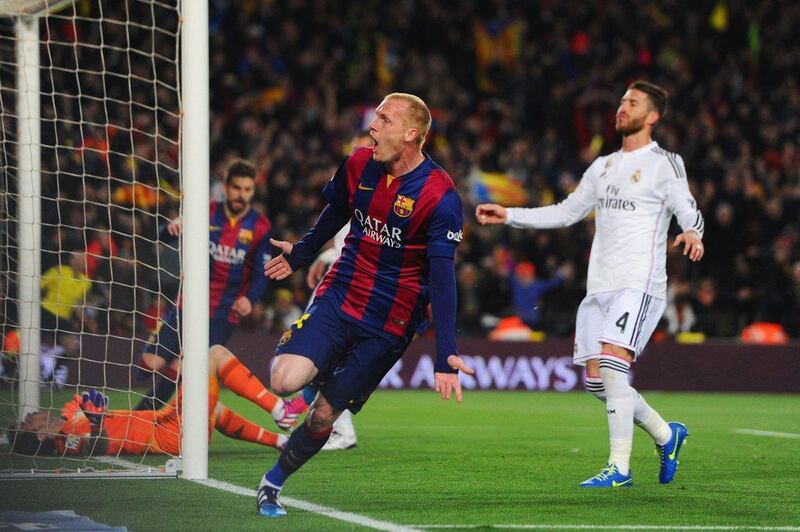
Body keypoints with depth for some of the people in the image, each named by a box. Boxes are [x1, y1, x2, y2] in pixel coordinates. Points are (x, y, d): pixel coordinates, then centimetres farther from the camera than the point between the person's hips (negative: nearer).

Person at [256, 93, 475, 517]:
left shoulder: (439, 198, -17)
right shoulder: (359, 164, -2)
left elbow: (442, 279, -20)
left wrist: (445, 355, -26)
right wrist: (299, 255, 35)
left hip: (388, 325, -3)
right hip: (338, 298, 3)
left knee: (323, 416, 0)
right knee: (285, 382, -21)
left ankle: (272, 484, 23)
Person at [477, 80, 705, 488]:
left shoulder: (664, 164, 0)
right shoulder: (603, 167, 20)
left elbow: (690, 213, -6)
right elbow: (566, 212, 25)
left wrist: (691, 233, -30)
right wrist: (508, 215, 19)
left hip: (639, 285, -7)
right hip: (600, 286, 8)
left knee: (612, 367, -21)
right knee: (596, 381, 2)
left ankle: (619, 468, -17)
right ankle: (666, 435, 22)